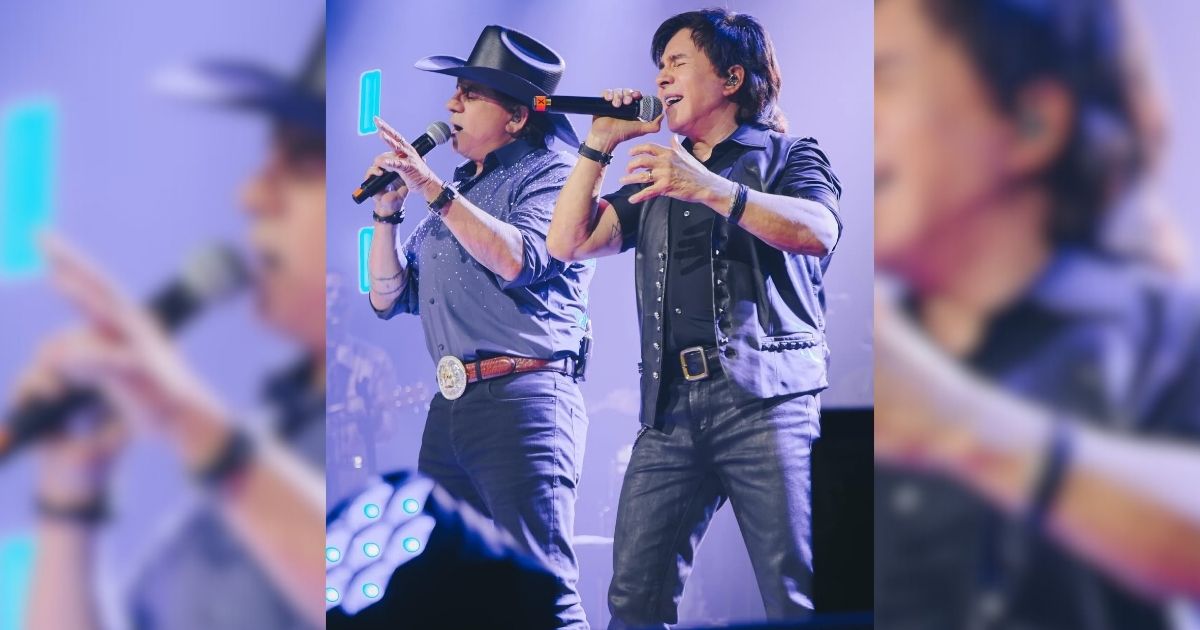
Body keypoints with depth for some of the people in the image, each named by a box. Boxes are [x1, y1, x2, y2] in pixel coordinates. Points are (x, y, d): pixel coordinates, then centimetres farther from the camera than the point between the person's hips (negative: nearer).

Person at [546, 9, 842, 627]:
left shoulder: (786, 155, 11)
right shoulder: (655, 180, 26)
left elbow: (818, 232, -11)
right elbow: (569, 242, 16)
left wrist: (710, 188, -19)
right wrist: (600, 144, 15)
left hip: (765, 396, -5)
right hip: (671, 408, 5)